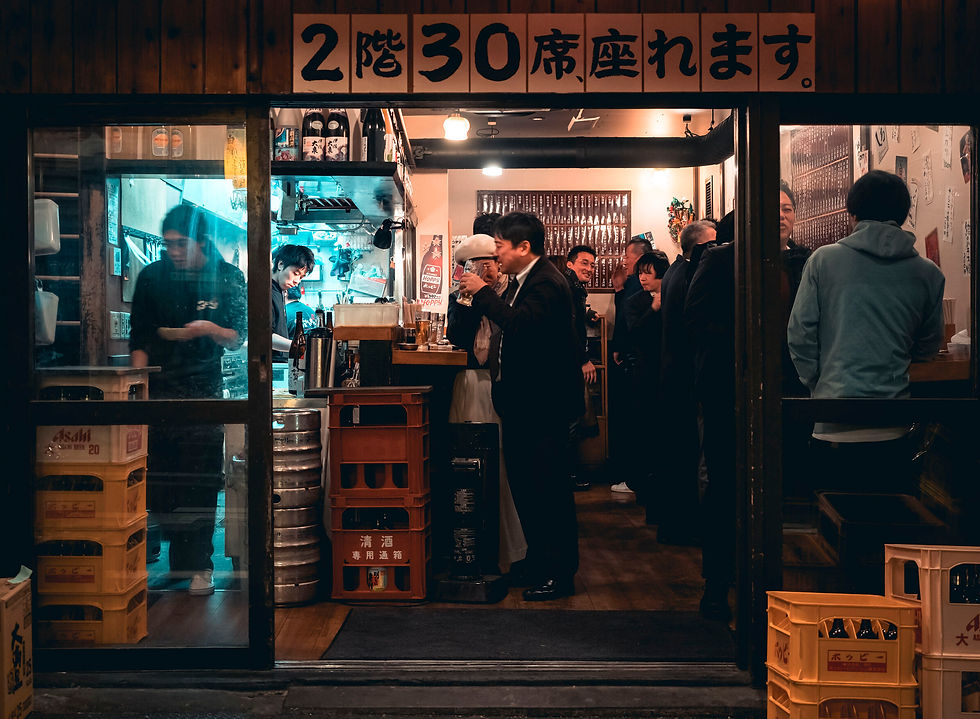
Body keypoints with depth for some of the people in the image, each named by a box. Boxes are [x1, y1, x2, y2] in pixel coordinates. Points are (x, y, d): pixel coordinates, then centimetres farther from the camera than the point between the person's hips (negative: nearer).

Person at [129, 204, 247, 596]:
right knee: (158, 477, 0)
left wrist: (210, 329, -16)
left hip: (206, 390, -1)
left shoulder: (229, 278, 3)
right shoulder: (151, 277, 6)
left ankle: (199, 567, 6)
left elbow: (238, 340, 4)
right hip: (159, 388, 2)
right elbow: (139, 338, 9)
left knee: (201, 484, -3)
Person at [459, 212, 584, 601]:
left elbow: (520, 323, -31)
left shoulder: (547, 282, -17)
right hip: (522, 403, 10)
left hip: (543, 406, -10)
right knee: (524, 483, 16)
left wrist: (483, 292, -21)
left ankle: (559, 573, 7)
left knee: (547, 486, -3)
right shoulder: (522, 281, 14)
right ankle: (538, 560, 29)